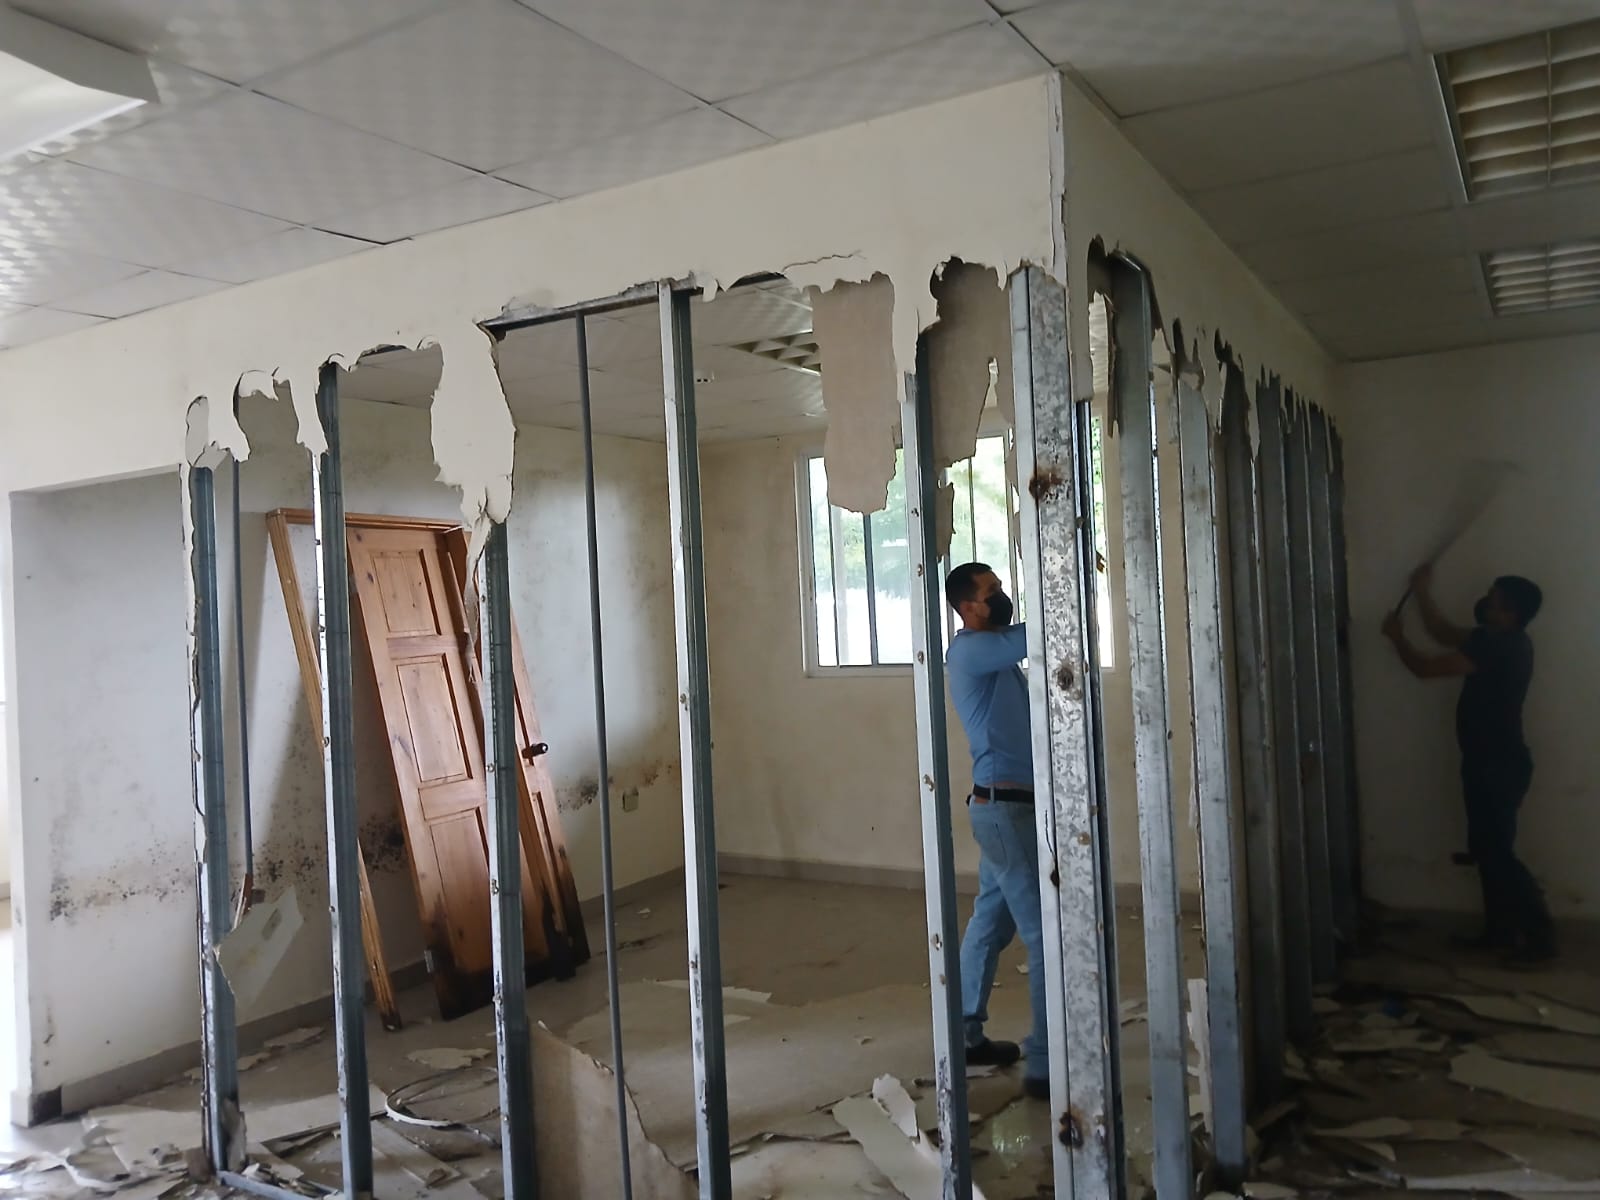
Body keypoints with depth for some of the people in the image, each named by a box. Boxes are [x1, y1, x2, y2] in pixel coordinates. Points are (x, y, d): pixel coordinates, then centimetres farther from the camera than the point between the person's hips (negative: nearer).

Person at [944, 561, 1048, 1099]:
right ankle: (1044, 1065, -2)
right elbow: (1036, 635, -23)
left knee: (991, 920, 16)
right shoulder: (970, 650, -14)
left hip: (1005, 805, 10)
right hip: (1005, 807, -10)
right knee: (1044, 932, -8)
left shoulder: (993, 653, 18)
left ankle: (966, 1034, 28)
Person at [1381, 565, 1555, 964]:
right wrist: (1422, 593, 16)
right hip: (1489, 764, 10)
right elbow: (1446, 634, 22)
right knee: (1487, 849, 15)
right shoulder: (1500, 642, 8)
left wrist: (1397, 636, -2)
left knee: (1497, 852, -5)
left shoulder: (1499, 646, -21)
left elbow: (1426, 668, -18)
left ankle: (1540, 935, 0)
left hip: (1498, 767, -10)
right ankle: (1500, 929, 23)